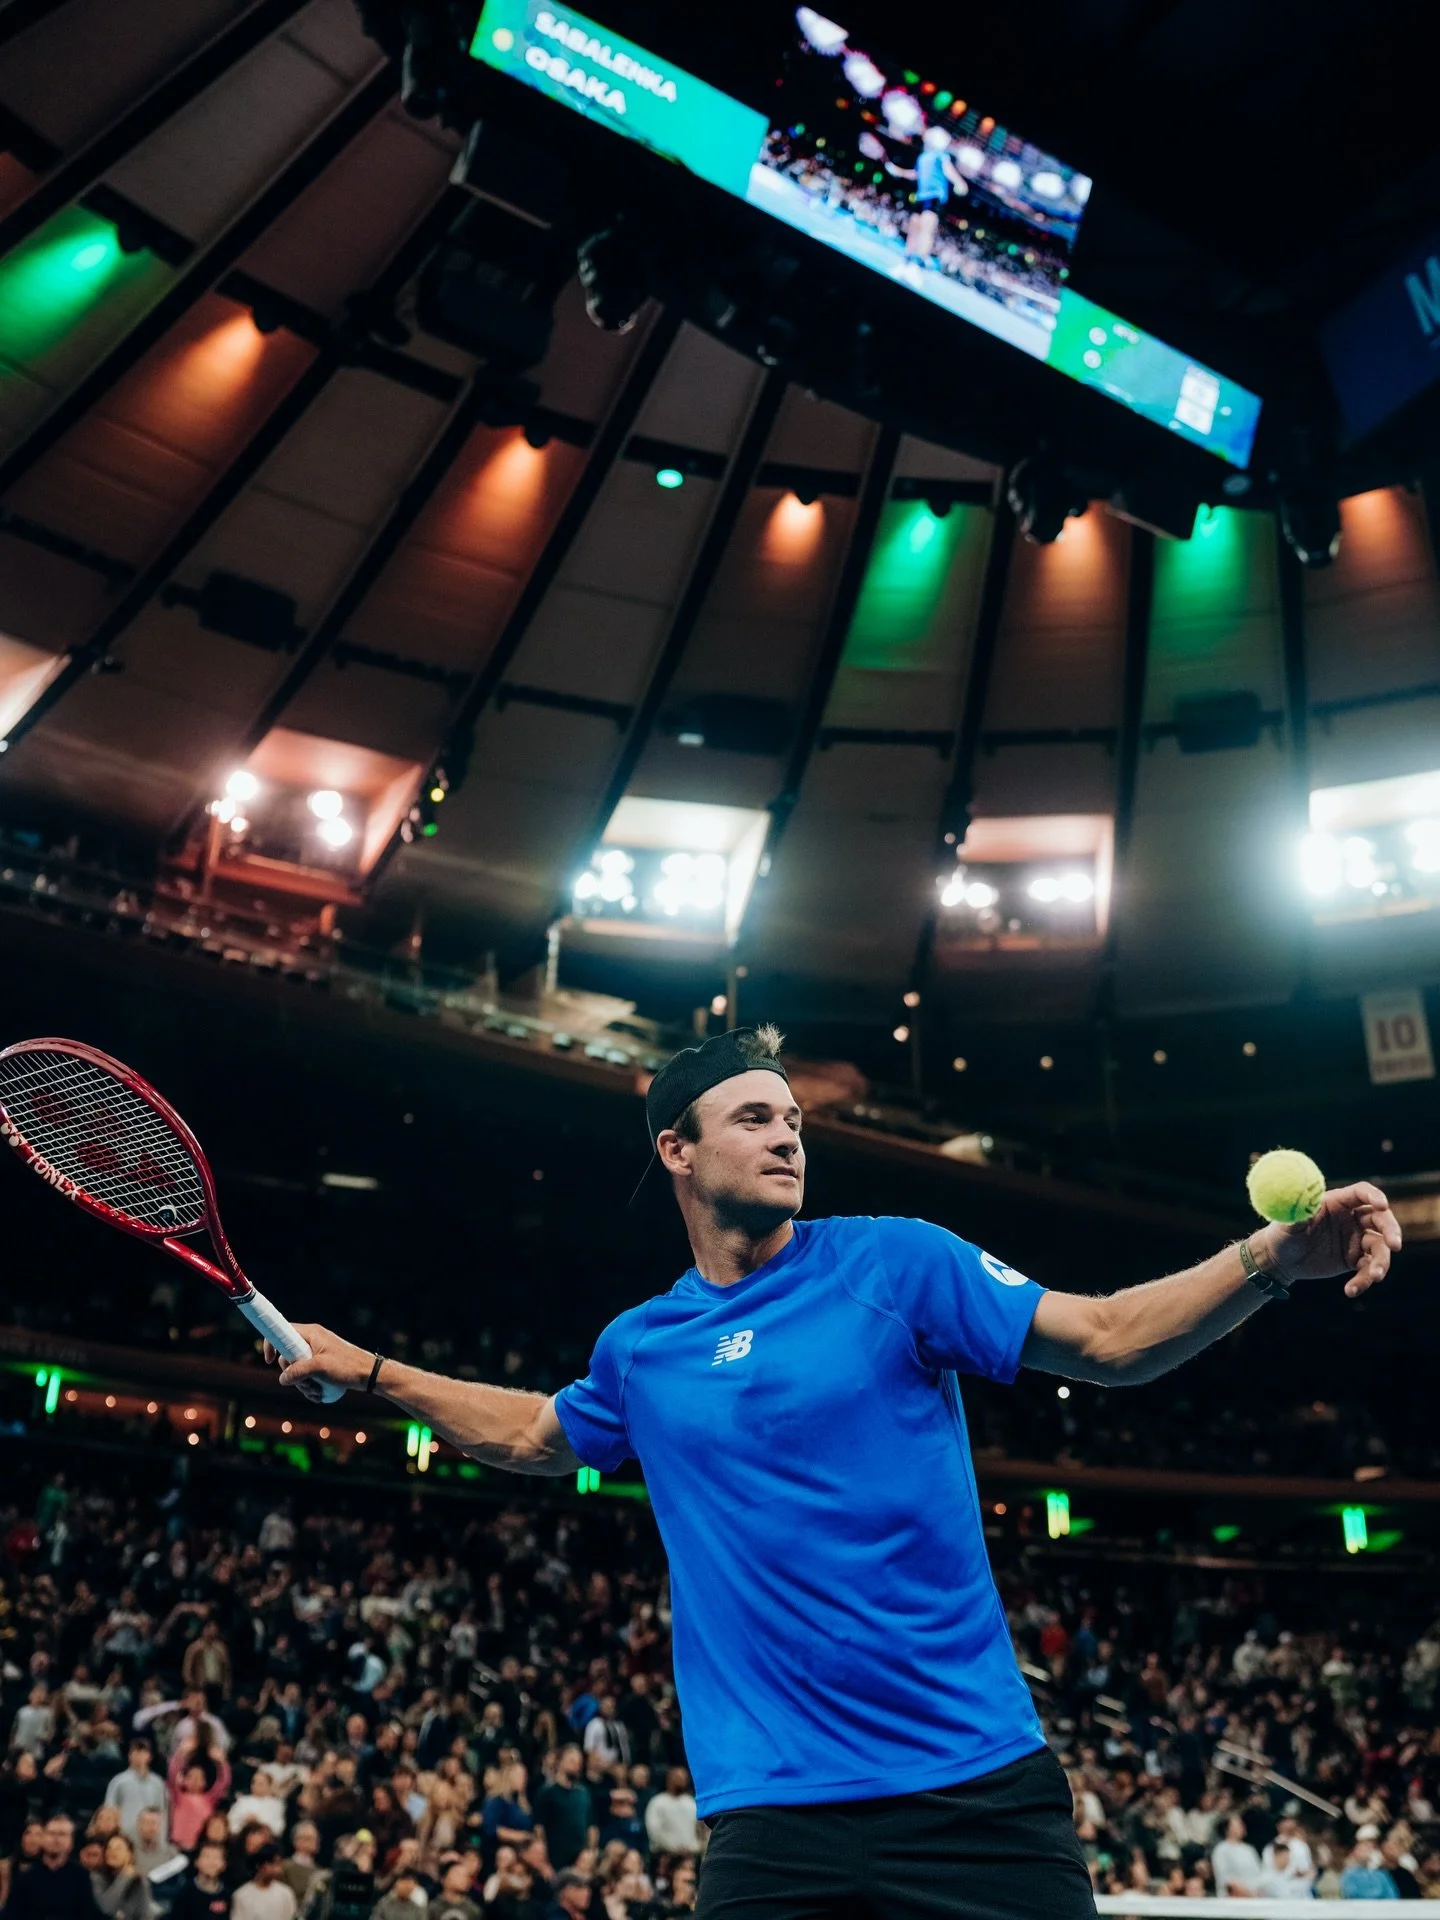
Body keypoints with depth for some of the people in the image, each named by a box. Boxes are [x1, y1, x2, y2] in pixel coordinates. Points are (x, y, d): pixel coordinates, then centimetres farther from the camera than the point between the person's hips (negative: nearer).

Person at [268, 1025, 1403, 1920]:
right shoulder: (640, 1349, 8)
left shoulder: (896, 1260, -1)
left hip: (977, 1787, -2)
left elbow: (1108, 1338, -3)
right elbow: (533, 1436, 28)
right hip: (773, 1811, 2)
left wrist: (1272, 1257, -18)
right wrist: (365, 1370, 24)